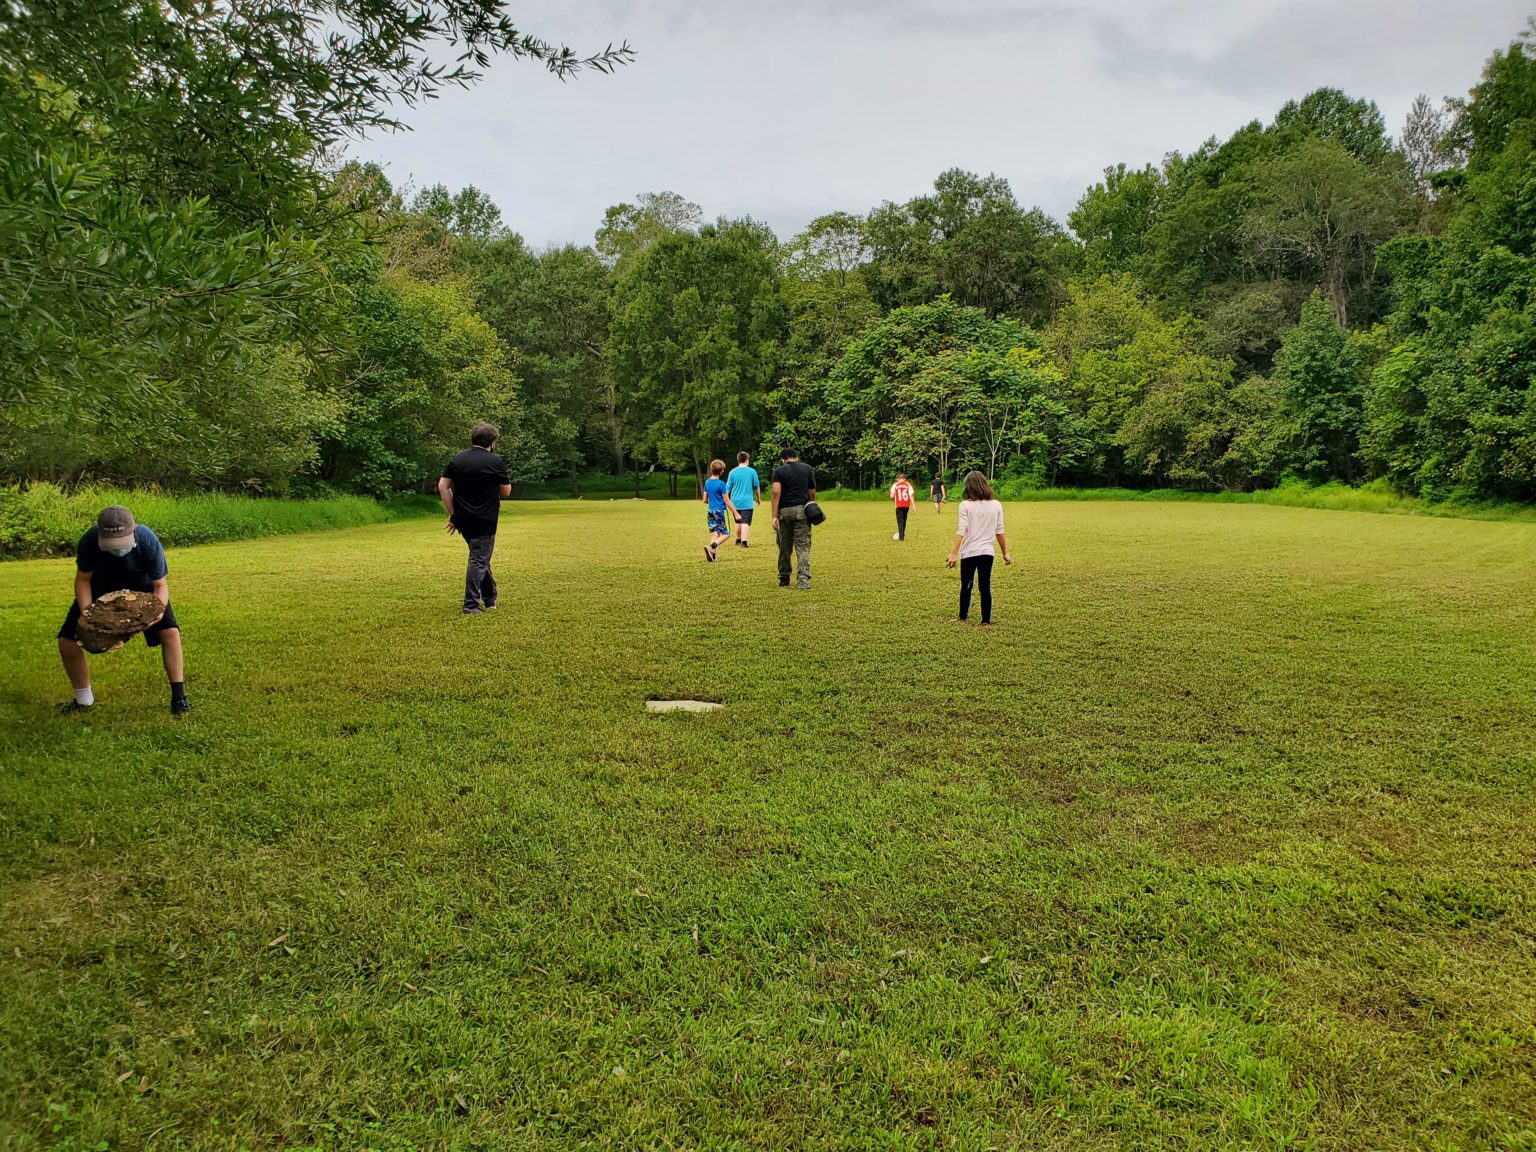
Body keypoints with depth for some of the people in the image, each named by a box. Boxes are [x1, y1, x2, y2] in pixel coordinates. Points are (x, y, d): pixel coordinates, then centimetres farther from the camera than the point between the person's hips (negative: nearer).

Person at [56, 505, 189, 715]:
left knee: (170, 632, -22)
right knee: (67, 642, -5)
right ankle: (83, 699, 20)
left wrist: (159, 608, -45)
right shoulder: (89, 542, -32)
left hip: (141, 589, -1)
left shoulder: (148, 542, -35)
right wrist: (85, 613, -31)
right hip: (101, 590, 2)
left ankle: (179, 697, -10)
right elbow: (83, 580, -16)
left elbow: (160, 585, -24)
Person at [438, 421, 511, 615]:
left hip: (463, 519, 6)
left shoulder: (457, 459, 5)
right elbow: (506, 492, -1)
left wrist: (452, 514, 5)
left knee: (480, 557, 20)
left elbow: (443, 486, 1)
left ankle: (489, 598, 28)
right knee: (479, 560, 1)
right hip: (484, 520, -5)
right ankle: (471, 605, -1)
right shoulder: (495, 461, -9)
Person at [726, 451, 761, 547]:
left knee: (738, 522, 19)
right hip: (747, 502, -3)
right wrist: (758, 498, 22)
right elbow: (757, 487, 6)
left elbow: (728, 488, 5)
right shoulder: (752, 471, -3)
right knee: (745, 523, -6)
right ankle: (744, 542, -15)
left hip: (735, 502, 3)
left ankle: (738, 540, 32)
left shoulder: (733, 472, 1)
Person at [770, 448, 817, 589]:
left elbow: (776, 493, -11)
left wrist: (774, 516, -14)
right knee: (803, 547, -3)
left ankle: (784, 580, 22)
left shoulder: (778, 471, 2)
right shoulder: (808, 469, 7)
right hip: (802, 510, 0)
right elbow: (812, 494, 8)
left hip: (784, 511, 0)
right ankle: (803, 580, -16)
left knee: (784, 548, 12)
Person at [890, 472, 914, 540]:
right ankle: (902, 534, 22)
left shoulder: (895, 485, 1)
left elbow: (892, 496, -2)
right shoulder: (908, 485, 4)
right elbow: (911, 496, -1)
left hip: (899, 505, -2)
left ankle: (901, 536, -16)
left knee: (900, 520, -3)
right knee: (904, 520, 17)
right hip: (906, 505, 2)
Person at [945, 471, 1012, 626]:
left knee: (966, 585, 13)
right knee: (985, 587, 8)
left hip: (969, 552, -2)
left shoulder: (966, 505, -9)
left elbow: (961, 531, -14)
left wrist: (953, 553, -14)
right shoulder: (996, 505, 0)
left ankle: (963, 617, 26)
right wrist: (1005, 553, 12)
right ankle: (986, 621, 8)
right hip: (987, 552, 2)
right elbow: (999, 532, 3)